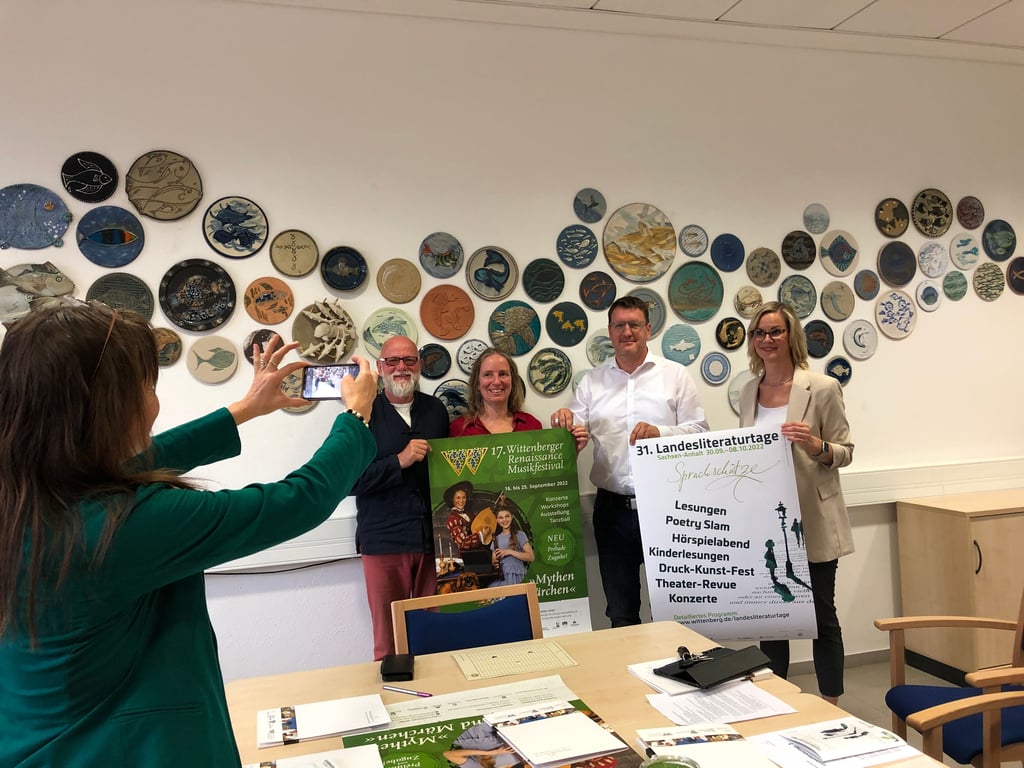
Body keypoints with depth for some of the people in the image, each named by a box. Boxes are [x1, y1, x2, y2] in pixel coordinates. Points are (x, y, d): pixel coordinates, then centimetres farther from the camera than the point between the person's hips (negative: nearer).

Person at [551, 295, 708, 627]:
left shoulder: (675, 375, 3)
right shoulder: (592, 381, 9)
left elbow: (699, 431, -2)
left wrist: (659, 432, -18)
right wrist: (565, 421, -16)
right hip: (612, 508, 2)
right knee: (619, 611, 14)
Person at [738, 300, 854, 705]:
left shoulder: (822, 388, -8)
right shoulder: (749, 392, 7)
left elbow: (845, 452, -6)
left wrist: (817, 446, -25)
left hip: (811, 521, -5)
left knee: (821, 615, 6)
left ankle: (832, 705, 21)